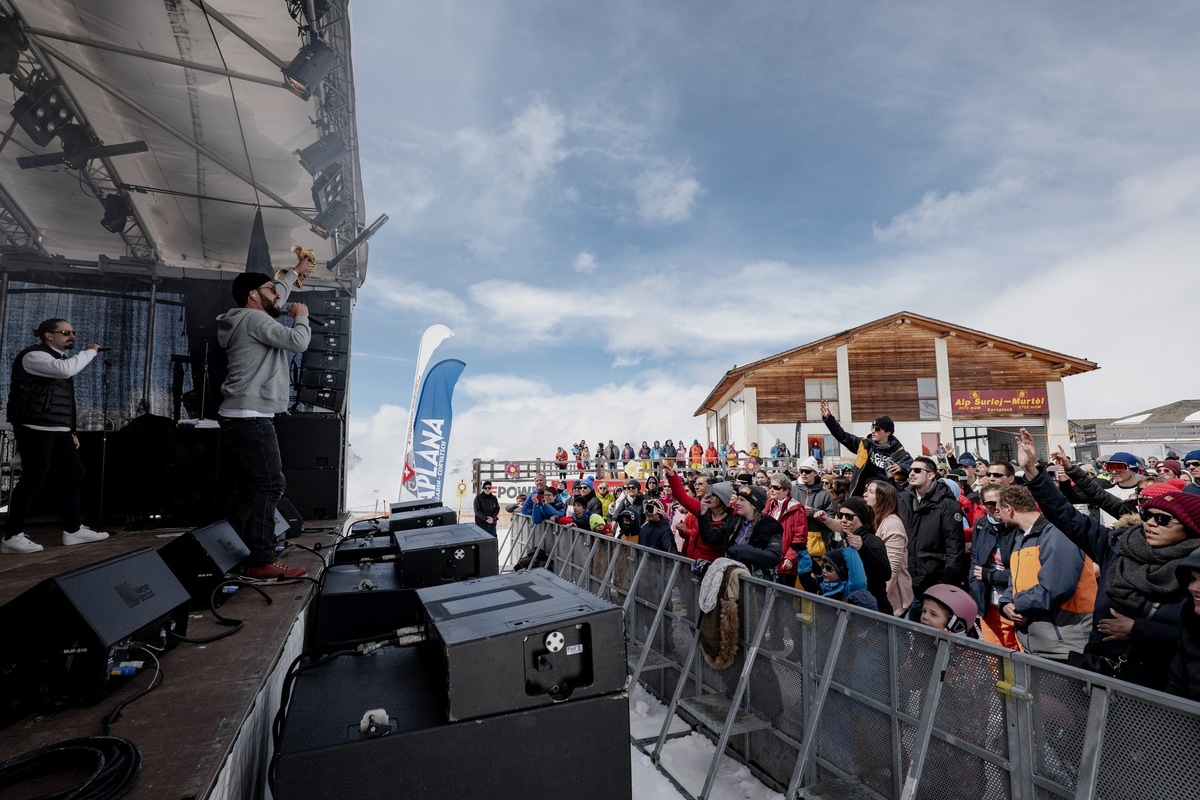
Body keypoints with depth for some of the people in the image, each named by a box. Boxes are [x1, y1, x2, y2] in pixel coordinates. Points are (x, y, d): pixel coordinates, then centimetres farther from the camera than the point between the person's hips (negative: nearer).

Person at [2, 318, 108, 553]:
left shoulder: (57, 359, 22)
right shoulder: (34, 355, -6)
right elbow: (66, 370, -27)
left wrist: (70, 430, 19)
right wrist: (90, 351, -12)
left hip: (58, 429, 9)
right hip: (36, 428, -9)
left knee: (74, 474, 7)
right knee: (34, 478, -8)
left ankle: (73, 529, 12)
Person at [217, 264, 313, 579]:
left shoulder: (249, 319, 20)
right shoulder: (254, 319, -10)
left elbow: (275, 298, 37)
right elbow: (298, 342, -20)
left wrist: (295, 272, 46)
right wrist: (301, 316, 0)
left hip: (242, 419, 11)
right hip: (251, 420, -11)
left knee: (247, 490, 13)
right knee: (270, 486, -13)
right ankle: (262, 562, -12)